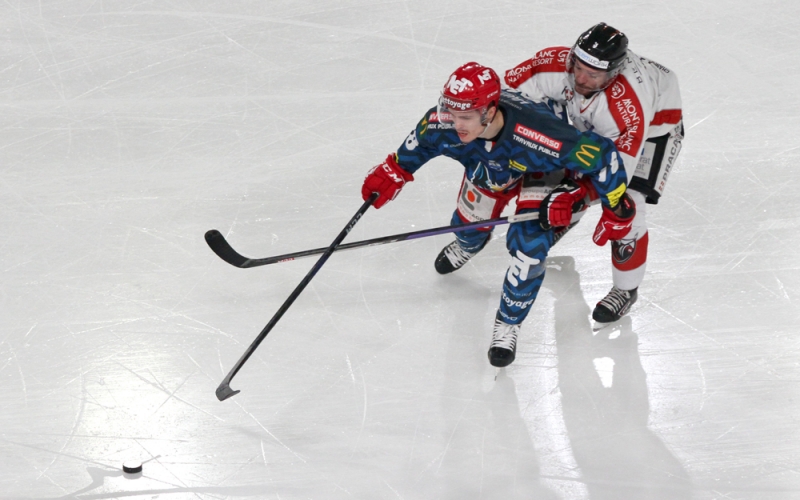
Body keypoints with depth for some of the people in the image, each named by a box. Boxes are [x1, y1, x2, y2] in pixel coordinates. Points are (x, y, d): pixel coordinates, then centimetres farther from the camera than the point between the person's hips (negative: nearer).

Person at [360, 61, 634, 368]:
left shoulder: (536, 135, -49)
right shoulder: (444, 123, -35)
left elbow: (601, 153, -38)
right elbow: (421, 141, -8)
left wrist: (616, 209, -28)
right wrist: (393, 172, -1)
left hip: (541, 171, -4)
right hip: (488, 168, 4)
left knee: (529, 245, -16)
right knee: (468, 224, 19)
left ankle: (508, 323, 9)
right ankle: (468, 245, 60)